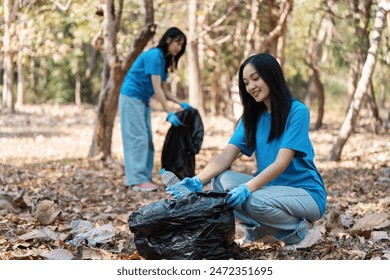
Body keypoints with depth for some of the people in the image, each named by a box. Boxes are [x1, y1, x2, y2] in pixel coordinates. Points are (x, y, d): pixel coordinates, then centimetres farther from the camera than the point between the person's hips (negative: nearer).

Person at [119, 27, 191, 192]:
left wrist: (181, 103, -3)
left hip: (142, 100, 10)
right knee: (137, 138, -12)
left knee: (146, 139, 7)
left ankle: (144, 178, 8)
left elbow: (164, 90, 10)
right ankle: (138, 180, -13)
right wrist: (169, 113, -29)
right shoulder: (154, 55, -19)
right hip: (131, 97, -10)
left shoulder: (164, 60, 9)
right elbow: (156, 89, -25)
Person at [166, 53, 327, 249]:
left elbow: (281, 163, -22)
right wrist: (197, 181, -24)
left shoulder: (297, 112, -13)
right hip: (270, 187, 6)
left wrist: (247, 188, -37)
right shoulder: (252, 117, 6)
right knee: (221, 180, -16)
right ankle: (258, 229, 0)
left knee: (252, 200, -32)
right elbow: (226, 156, -6)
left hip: (307, 194, -6)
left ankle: (300, 232, -7)